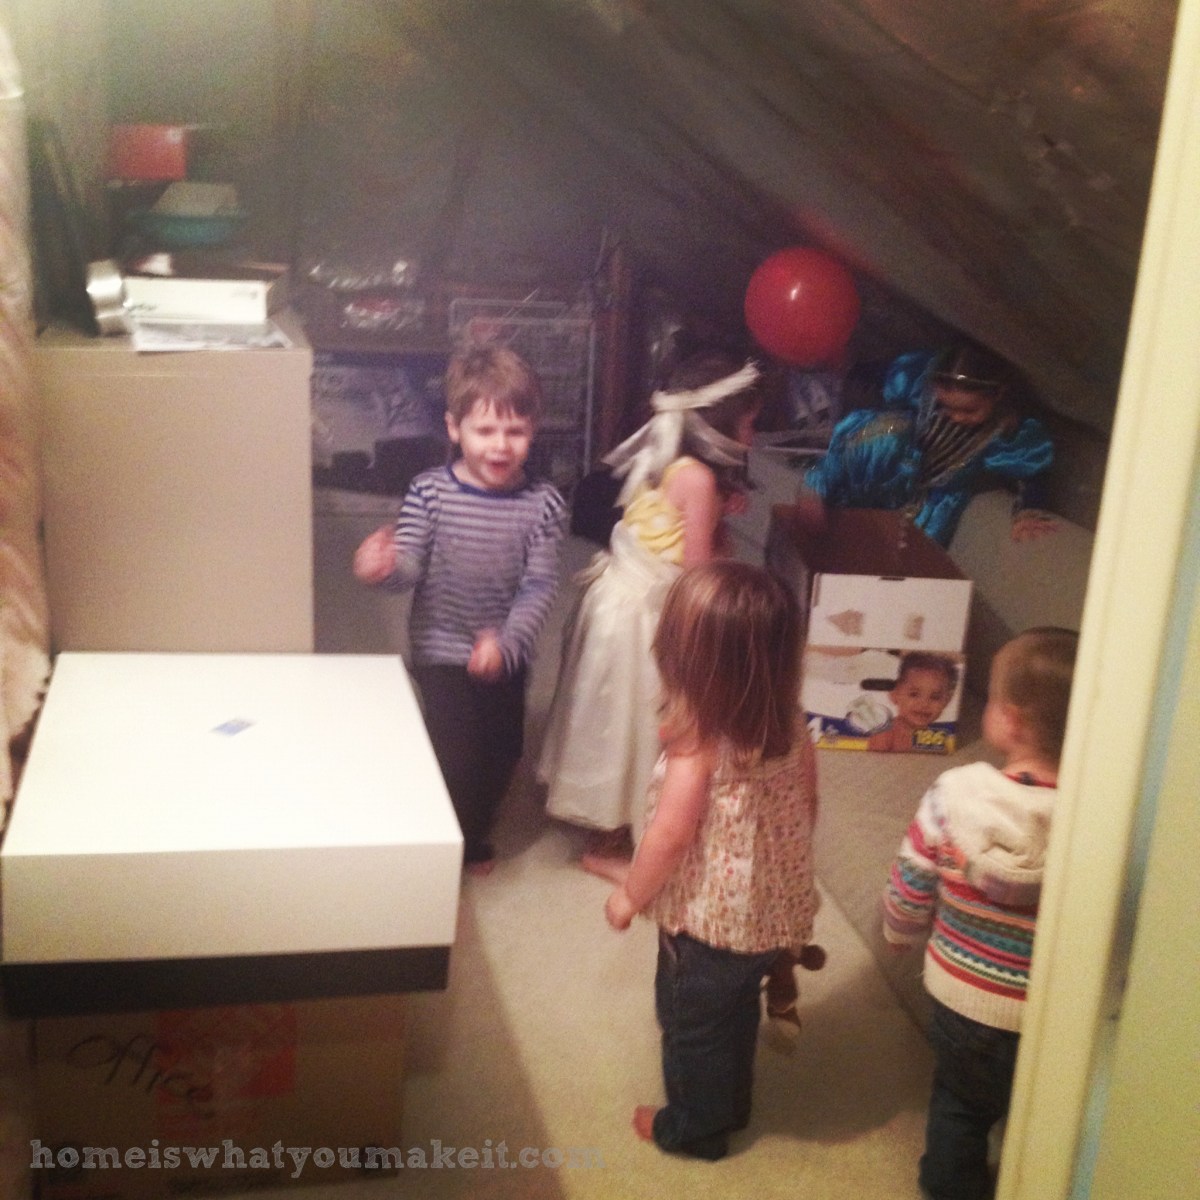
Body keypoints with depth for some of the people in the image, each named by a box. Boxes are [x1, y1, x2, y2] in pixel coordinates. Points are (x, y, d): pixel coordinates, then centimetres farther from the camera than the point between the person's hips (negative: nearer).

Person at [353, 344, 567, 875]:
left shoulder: (542, 504, -9)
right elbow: (411, 567, -16)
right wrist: (384, 565, -39)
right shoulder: (429, 491, -12)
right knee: (456, 752, -7)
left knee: (503, 752, 16)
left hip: (506, 656, 3)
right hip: (443, 652, -3)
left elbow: (540, 586, -12)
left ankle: (475, 832, 46)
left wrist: (506, 643, -25)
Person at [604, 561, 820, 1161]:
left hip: (709, 915, -7)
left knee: (690, 1020, 17)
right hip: (772, 906, 7)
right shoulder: (789, 724, -8)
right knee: (736, 1009, 28)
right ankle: (731, 1105, 46)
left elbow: (670, 835, -25)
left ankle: (693, 1127, 36)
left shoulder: (698, 740, -28)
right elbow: (806, 806, 4)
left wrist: (630, 895, -9)